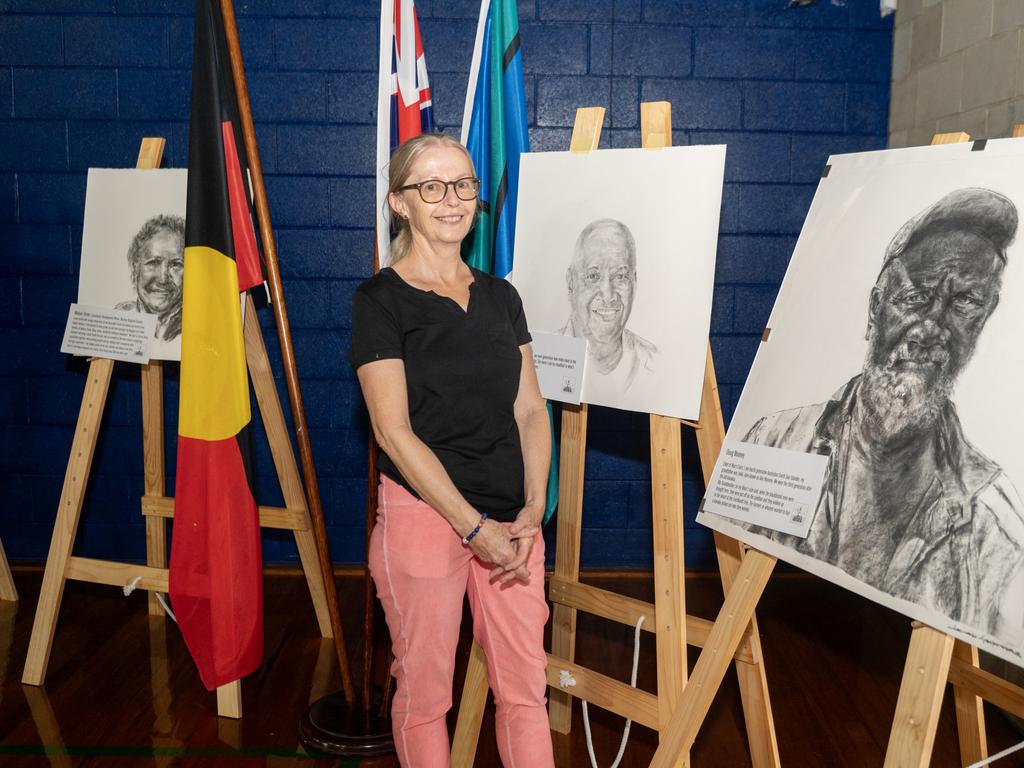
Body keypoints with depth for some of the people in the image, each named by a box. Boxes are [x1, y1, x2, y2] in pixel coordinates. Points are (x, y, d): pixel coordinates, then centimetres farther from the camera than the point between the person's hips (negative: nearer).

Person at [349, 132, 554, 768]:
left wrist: (533, 508, -4)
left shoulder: (500, 296, 11)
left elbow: (531, 409, 10)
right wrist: (475, 527, -14)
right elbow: (395, 432, -12)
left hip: (511, 520, 5)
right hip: (423, 514, -4)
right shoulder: (381, 299, -5)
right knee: (425, 690, 9)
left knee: (526, 685, 10)